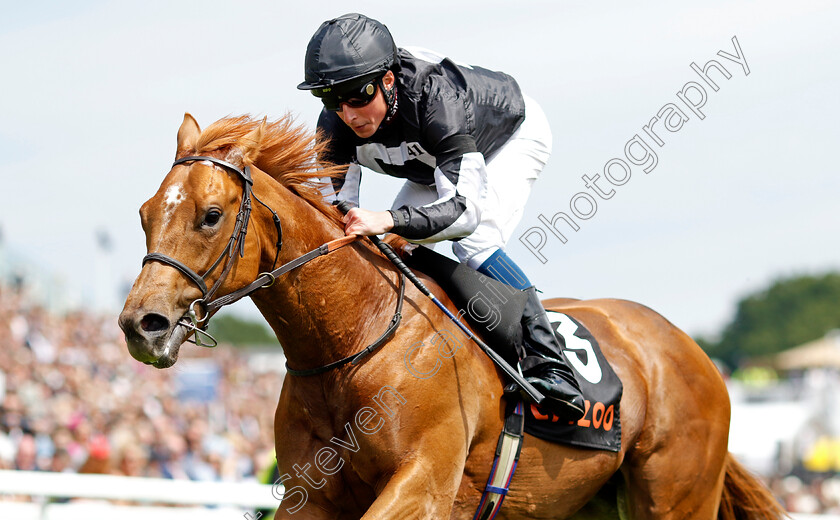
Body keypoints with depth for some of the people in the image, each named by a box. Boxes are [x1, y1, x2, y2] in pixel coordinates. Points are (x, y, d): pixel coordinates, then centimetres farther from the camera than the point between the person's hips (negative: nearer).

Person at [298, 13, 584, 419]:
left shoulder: (434, 100, -46)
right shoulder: (335, 127, -27)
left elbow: (465, 209, -50)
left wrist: (387, 220, -64)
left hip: (514, 134, -7)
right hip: (437, 161, 7)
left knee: (475, 244, -28)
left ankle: (549, 366, -27)